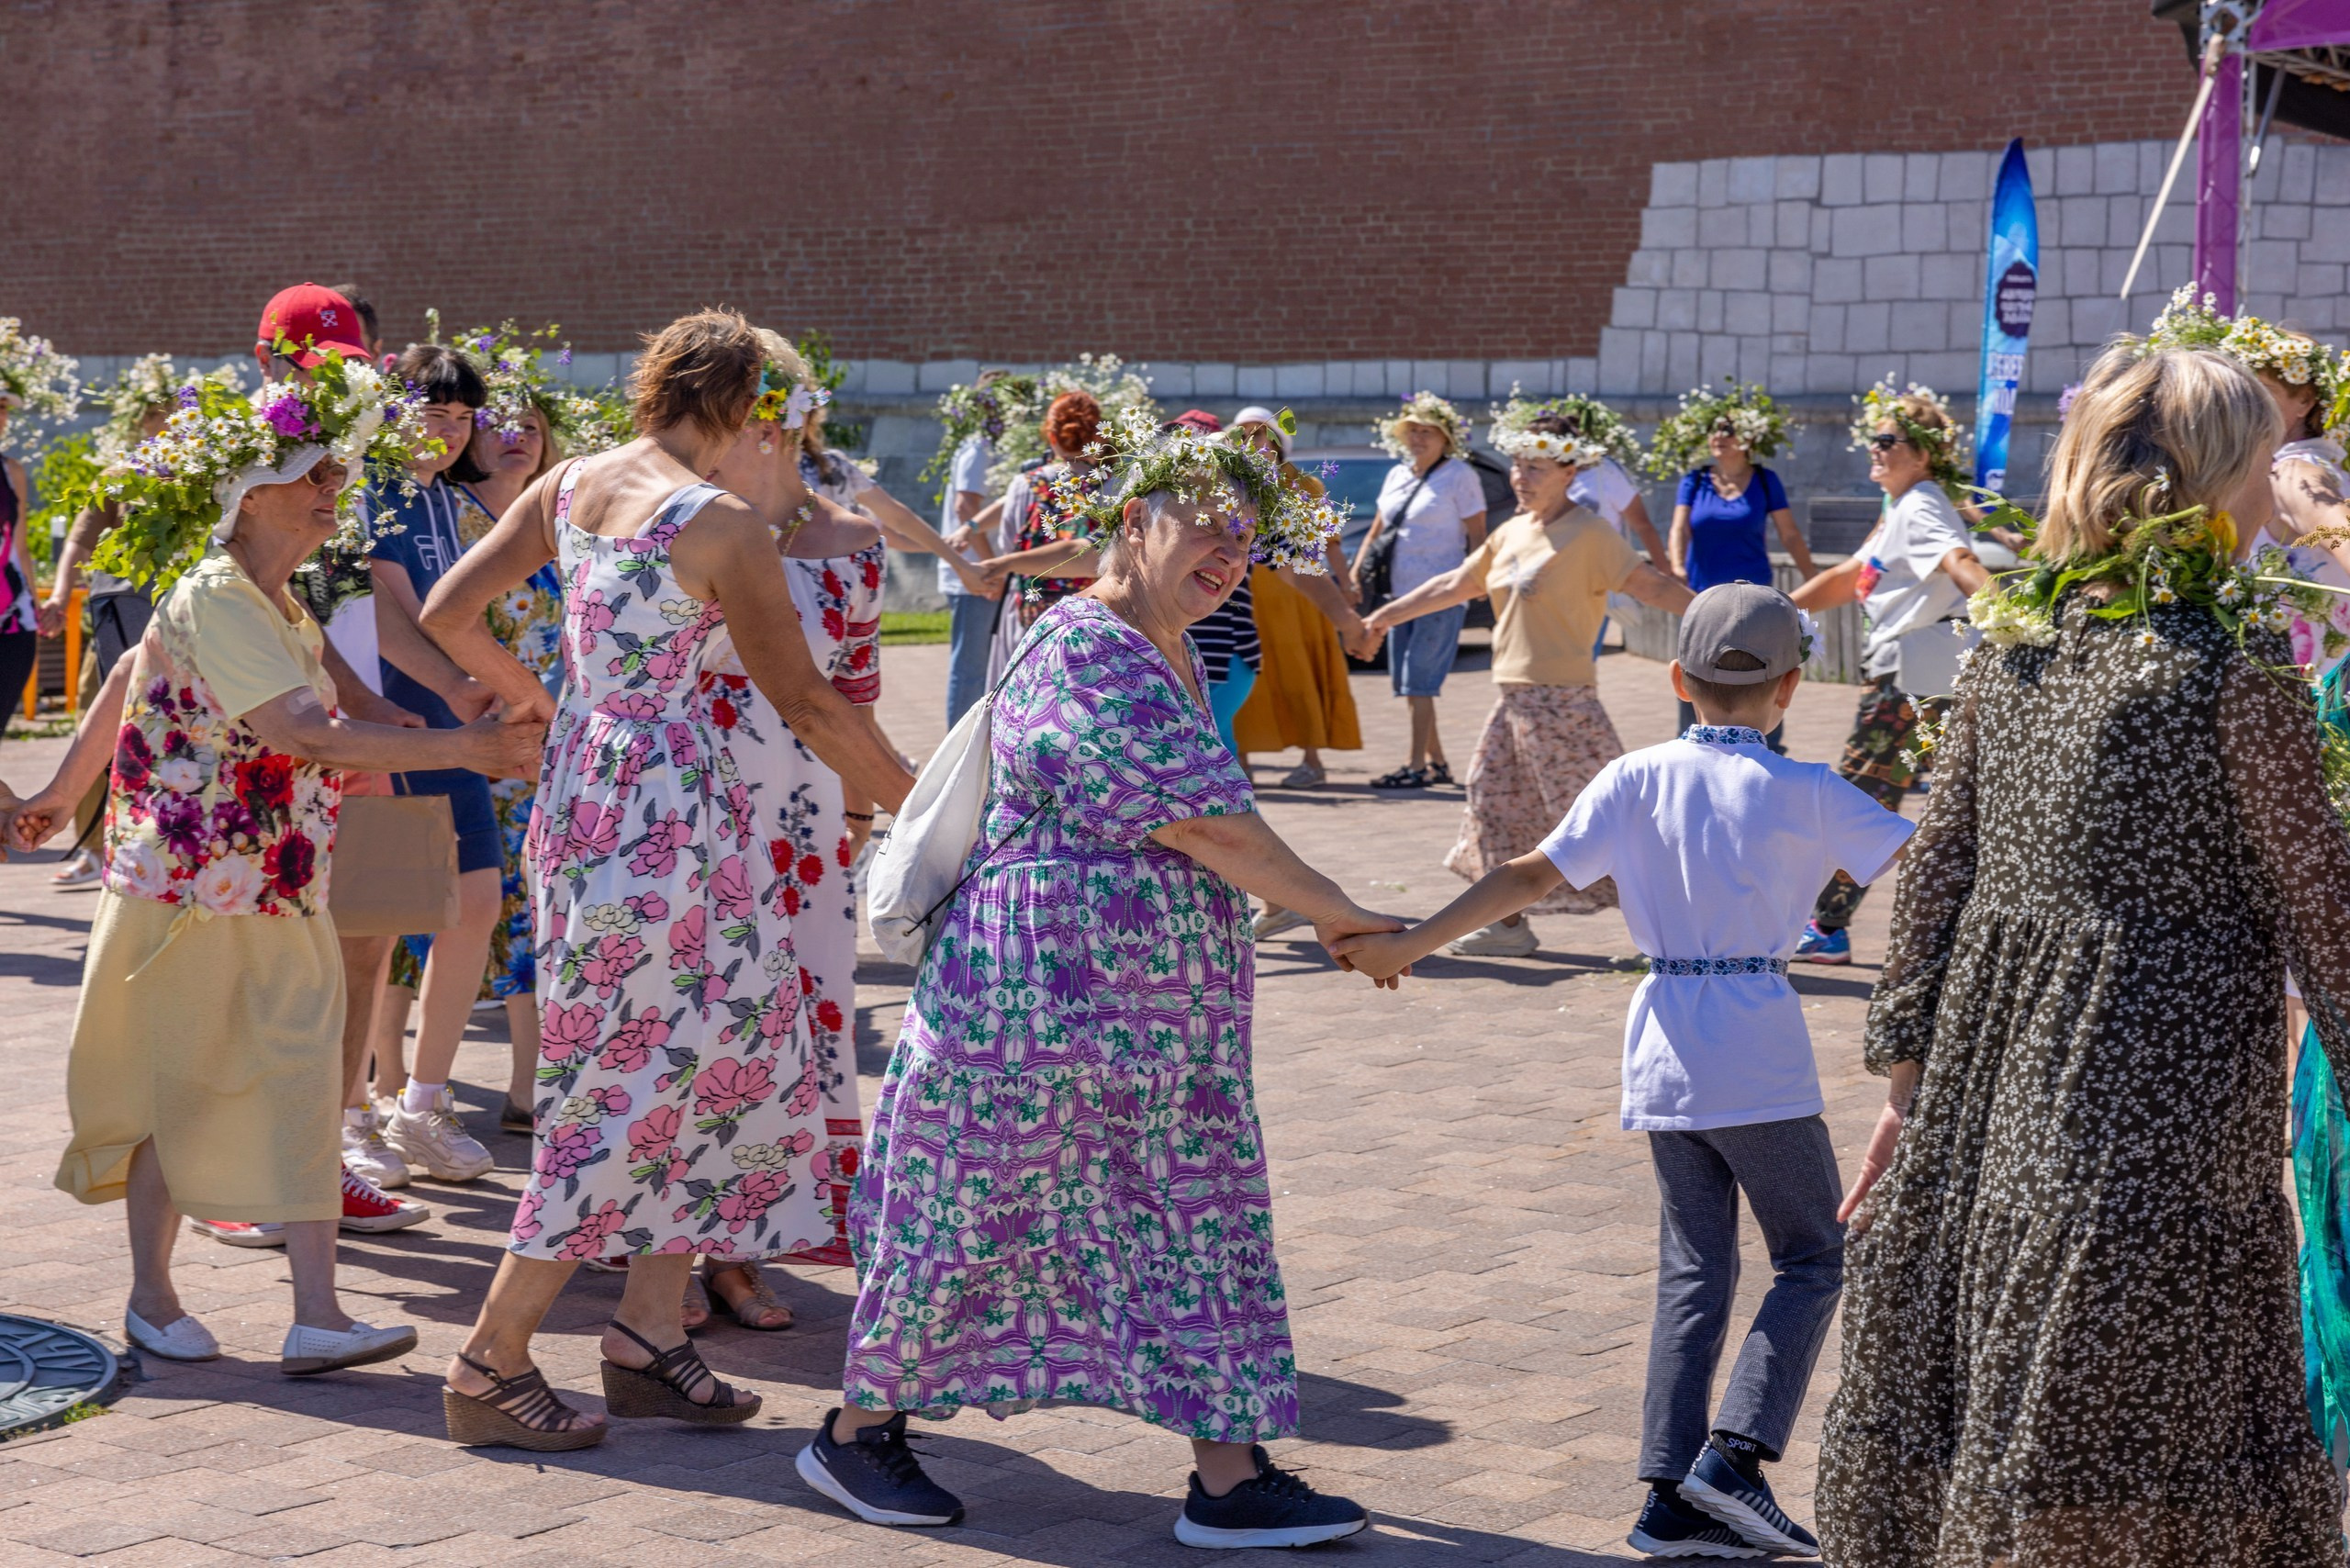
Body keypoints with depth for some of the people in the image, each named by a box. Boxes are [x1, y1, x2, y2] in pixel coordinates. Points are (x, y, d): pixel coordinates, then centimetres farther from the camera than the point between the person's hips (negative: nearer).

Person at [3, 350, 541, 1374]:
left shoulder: (278, 606, 11)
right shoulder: (212, 600, -18)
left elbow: (129, 677, 21)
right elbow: (300, 735, -29)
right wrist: (460, 748, -32)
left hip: (277, 897, 8)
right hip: (191, 891, -8)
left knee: (301, 1084, 0)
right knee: (176, 1095, 5)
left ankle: (316, 1318, -2)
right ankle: (151, 1300, 21)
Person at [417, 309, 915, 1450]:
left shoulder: (565, 487, 6)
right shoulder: (721, 525, -14)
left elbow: (445, 615, 10)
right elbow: (807, 703, -12)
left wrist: (529, 694, 26)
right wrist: (917, 804, -2)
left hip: (578, 787, 8)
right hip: (668, 802, -8)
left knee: (723, 1052, 16)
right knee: (636, 1074, 0)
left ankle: (648, 1337, 18)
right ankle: (490, 1364, 4)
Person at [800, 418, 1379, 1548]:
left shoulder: (1173, 658, 12)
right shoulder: (1084, 652, -19)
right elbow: (1207, 827, -21)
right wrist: (1338, 916, -14)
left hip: (1161, 1019, 9)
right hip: (1040, 993, -9)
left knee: (1201, 1225, 6)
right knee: (969, 1218, 5)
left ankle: (1231, 1482, 10)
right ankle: (856, 1431, 24)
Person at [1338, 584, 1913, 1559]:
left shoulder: (1636, 781, 1)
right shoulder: (1802, 793, -7)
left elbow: (1531, 875, -4)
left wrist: (1408, 945, -1)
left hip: (1664, 1046, 4)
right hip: (1759, 1048, -4)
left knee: (1694, 1268, 12)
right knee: (1814, 1257, 9)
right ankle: (1734, 1453, -6)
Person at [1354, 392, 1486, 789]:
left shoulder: (1459, 476, -4)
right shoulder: (1397, 475, 15)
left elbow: (1477, 536, -7)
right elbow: (1377, 529, 20)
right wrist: (1356, 571, 7)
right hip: (1402, 593, 7)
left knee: (1419, 682, -11)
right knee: (1405, 683, 8)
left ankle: (1417, 767, -7)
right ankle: (1437, 763, 17)